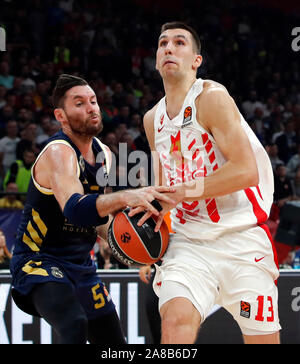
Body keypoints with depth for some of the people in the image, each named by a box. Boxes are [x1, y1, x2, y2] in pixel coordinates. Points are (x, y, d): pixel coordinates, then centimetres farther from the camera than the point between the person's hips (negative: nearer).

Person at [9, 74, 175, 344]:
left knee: (115, 344, 13)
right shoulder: (58, 153, -20)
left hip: (81, 265, 9)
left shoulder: (104, 154, 7)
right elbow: (76, 210, -40)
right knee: (75, 325, -36)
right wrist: (126, 197, -54)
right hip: (39, 260, -9)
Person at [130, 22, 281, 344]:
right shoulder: (153, 119, 13)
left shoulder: (212, 97, -9)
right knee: (175, 323, -23)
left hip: (241, 239, -4)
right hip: (188, 243, 4)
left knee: (263, 339, -1)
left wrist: (180, 192, -19)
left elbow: (246, 171, -18)